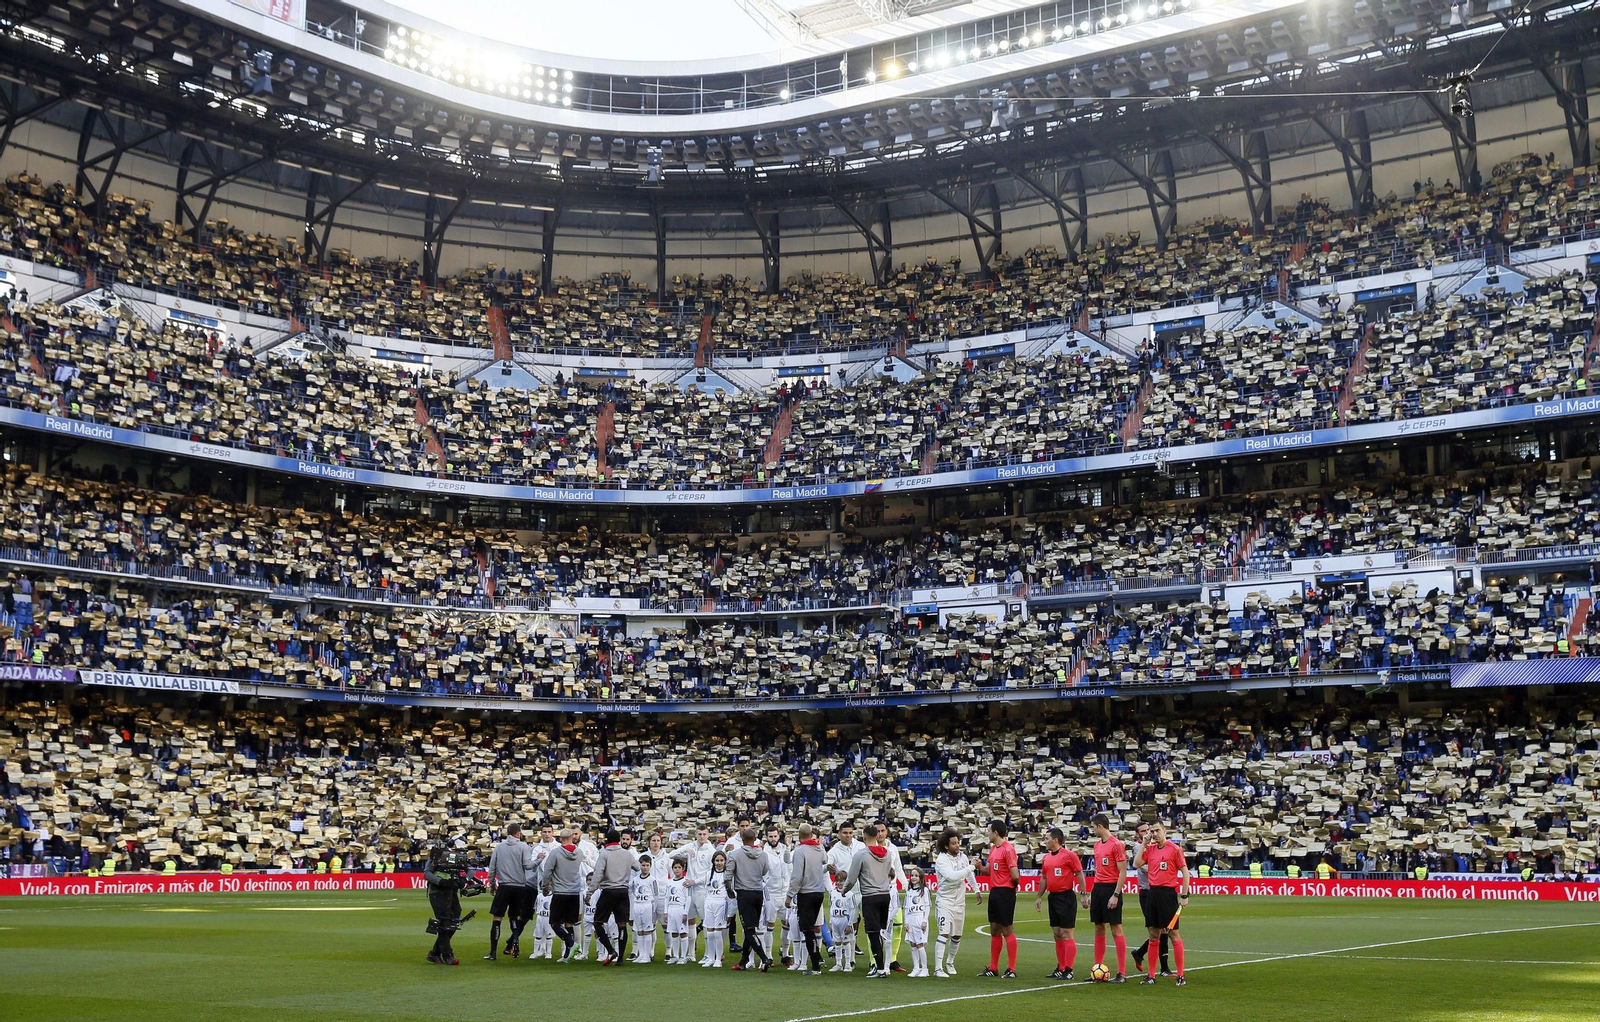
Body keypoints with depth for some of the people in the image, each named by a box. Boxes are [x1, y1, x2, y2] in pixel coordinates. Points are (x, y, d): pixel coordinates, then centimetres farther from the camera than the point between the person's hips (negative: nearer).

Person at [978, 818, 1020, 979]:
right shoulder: (993, 848, 13)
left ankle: (1011, 969, 2)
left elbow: (1015, 875, -19)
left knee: (1007, 930, -4)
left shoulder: (1008, 849, -15)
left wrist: (1011, 886, -2)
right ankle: (993, 968, 19)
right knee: (994, 930, 12)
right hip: (994, 892, 9)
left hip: (1005, 893, -9)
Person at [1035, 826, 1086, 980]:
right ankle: (1060, 968, 16)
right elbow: (1044, 878, 19)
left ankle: (1068, 970, -5)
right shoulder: (1046, 857, 12)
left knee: (1066, 934, -8)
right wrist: (1039, 897, 14)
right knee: (1057, 934, 10)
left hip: (1066, 897, -8)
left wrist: (1083, 895, -13)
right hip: (1053, 897, 8)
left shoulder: (1069, 855, -10)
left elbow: (1080, 875, -9)